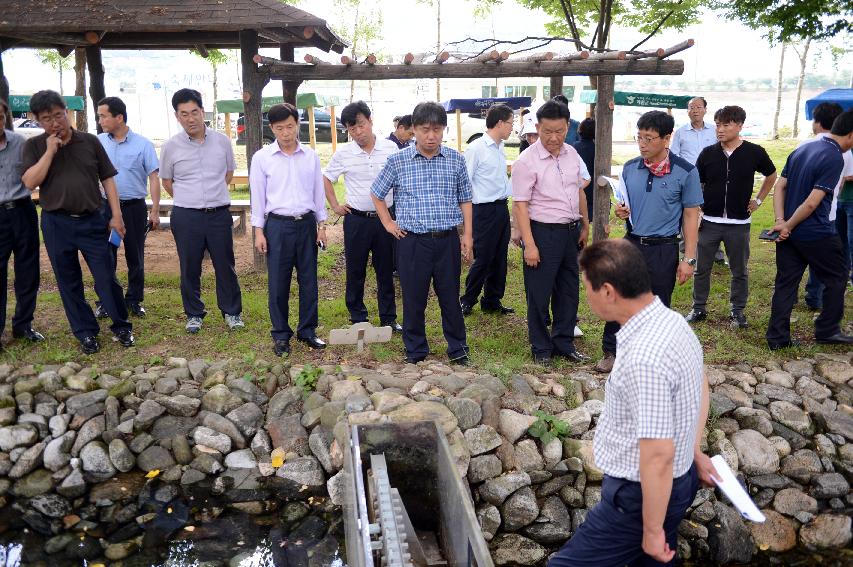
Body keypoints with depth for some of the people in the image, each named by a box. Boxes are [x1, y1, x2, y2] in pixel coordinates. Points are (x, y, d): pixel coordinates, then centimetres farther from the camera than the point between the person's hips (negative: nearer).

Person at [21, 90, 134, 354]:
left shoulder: (90, 141, 4)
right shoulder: (35, 146, 3)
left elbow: (107, 179, 5)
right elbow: (30, 182, -9)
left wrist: (116, 215, 0)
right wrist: (49, 151, -13)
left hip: (92, 221, -1)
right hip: (56, 224, 1)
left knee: (106, 278, 1)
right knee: (69, 282, 8)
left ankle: (121, 326, 17)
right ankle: (86, 332, 20)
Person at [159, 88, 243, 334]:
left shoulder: (222, 141, 0)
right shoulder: (171, 147, -3)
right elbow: (167, 181, 11)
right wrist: (189, 199, 12)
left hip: (219, 213, 1)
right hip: (186, 216, 0)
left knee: (225, 265, 7)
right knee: (189, 267, 8)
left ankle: (232, 312, 21)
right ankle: (194, 314, 23)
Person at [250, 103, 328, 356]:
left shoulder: (311, 156, 4)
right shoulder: (262, 158, -2)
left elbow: (318, 192, 9)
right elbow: (258, 196, 0)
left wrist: (321, 225, 7)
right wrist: (259, 231, -3)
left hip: (306, 223, 2)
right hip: (278, 225, -2)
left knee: (309, 280, 8)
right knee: (278, 283, 3)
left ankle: (307, 330, 21)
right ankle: (281, 334, 16)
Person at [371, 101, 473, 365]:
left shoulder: (455, 160, 3)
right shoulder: (397, 161, -1)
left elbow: (465, 199, 10)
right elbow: (377, 194, 13)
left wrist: (467, 234, 5)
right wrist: (388, 223, 6)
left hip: (448, 240, 1)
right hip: (412, 241, -1)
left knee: (451, 298, 10)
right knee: (414, 301, 8)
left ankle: (458, 350, 26)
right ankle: (415, 353, 24)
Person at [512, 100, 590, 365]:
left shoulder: (571, 154, 6)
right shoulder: (527, 162, -13)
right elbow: (520, 205, -15)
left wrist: (585, 226, 18)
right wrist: (529, 245, -19)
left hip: (571, 231, 6)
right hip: (543, 232, -6)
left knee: (569, 291, 14)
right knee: (539, 295, 4)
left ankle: (564, 343, 29)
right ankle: (541, 348, 20)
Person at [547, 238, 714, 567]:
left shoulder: (643, 359, -33)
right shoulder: (674, 321, -2)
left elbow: (658, 456, -29)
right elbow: (700, 389, 14)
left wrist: (653, 530, -17)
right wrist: (695, 453, 24)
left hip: (643, 495, -9)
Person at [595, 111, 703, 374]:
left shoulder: (685, 172, -8)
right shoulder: (630, 167, 2)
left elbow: (690, 216, -5)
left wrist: (689, 259, -8)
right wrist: (620, 211, -10)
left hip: (663, 249, -3)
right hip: (631, 243, 3)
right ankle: (611, 352, 23)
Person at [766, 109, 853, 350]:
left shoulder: (801, 149, 8)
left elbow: (780, 187, 5)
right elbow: (812, 203, -21)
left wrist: (781, 221, -4)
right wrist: (788, 225, -10)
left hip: (790, 232, 7)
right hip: (816, 234, -7)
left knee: (786, 283, 10)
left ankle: (777, 337, 12)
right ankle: (827, 330, 22)